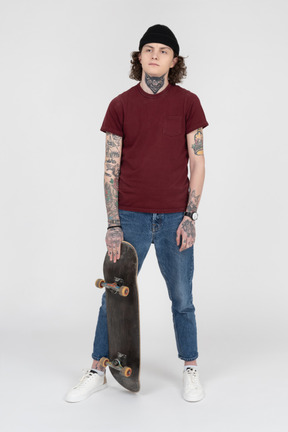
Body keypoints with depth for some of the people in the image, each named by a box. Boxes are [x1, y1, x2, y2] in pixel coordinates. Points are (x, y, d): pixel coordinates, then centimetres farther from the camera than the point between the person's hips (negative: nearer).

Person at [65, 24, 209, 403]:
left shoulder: (188, 102, 1)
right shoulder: (120, 105, 2)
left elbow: (197, 163, 2)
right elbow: (111, 168, 0)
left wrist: (190, 216, -5)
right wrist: (113, 225, -5)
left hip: (175, 217, 0)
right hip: (131, 216, 1)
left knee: (182, 299, 10)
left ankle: (191, 370, 27)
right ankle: (98, 371, 22)